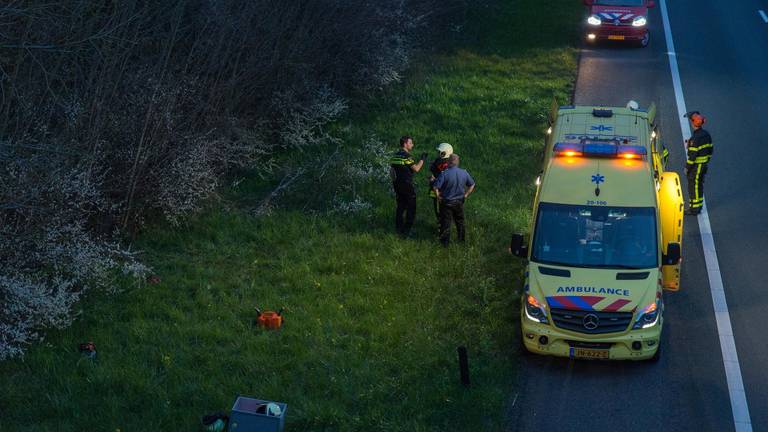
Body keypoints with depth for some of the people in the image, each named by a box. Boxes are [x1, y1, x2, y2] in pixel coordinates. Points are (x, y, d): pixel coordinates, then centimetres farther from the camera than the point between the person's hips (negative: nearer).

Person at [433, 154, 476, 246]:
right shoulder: (464, 173, -6)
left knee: (446, 222, 8)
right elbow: (472, 185, 6)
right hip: (459, 202, 4)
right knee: (460, 221, 21)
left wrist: (438, 196, -9)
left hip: (446, 202, -4)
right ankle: (461, 239, 32)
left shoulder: (444, 174, -21)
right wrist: (465, 195, 10)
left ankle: (445, 241, 15)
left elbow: (435, 187, -24)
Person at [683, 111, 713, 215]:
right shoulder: (706, 134, 3)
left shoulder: (695, 138, -25)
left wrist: (687, 167, -15)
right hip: (704, 164, 9)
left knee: (693, 187, 2)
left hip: (696, 166, -9)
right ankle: (698, 205, 28)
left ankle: (694, 208, 9)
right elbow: (710, 149, 11)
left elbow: (692, 155, -24)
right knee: (699, 185, 19)